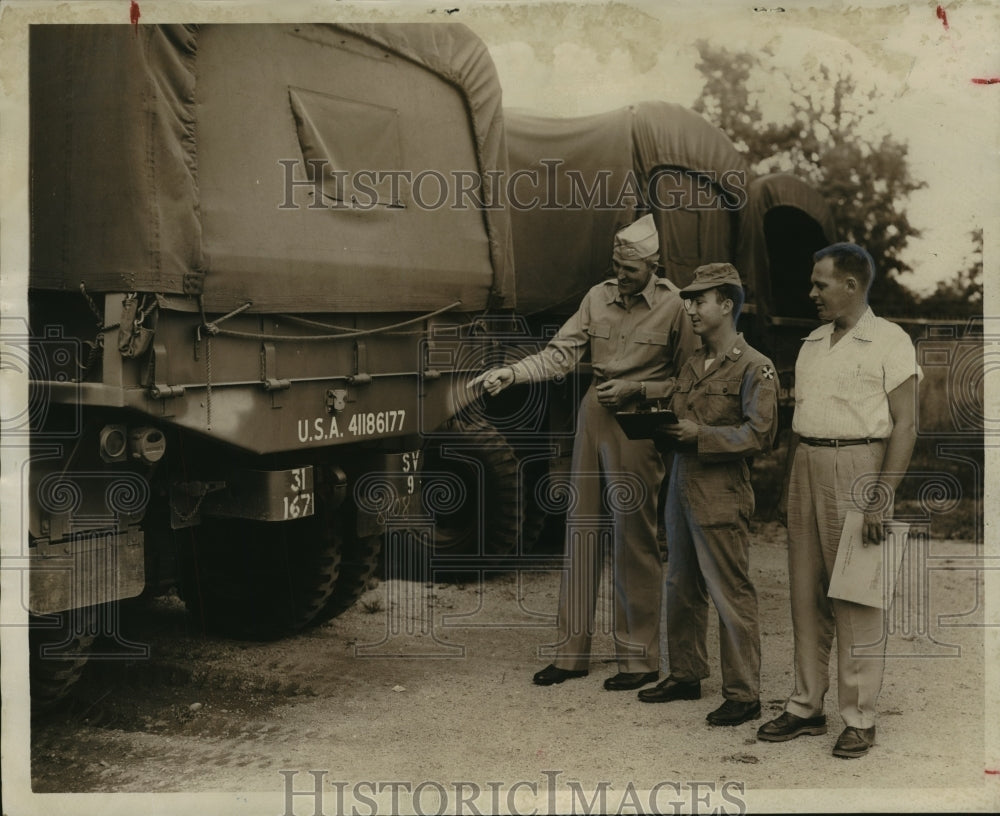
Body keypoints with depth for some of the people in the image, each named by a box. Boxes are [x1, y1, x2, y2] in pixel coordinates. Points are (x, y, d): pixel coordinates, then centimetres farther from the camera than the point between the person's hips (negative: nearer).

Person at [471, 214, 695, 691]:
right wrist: (510, 374, -11)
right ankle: (572, 652, 17)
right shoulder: (598, 297, 7)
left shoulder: (673, 307, -6)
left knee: (633, 537, -3)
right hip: (593, 415, 5)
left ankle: (639, 658, 10)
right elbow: (562, 352, 2)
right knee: (581, 528, 8)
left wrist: (636, 389, -12)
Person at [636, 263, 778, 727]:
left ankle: (743, 695, 6)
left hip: (722, 495, -8)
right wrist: (663, 427, 2)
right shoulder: (692, 364, 16)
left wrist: (700, 435, -19)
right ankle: (685, 675, 28)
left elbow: (759, 435, -14)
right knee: (681, 588, 15)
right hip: (681, 487, 8)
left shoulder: (754, 368, -8)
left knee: (730, 594, -3)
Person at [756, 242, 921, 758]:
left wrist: (882, 498, -17)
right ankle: (807, 706, 19)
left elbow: (904, 425, -10)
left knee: (856, 600, -3)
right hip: (807, 468, 7)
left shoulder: (889, 342, -6)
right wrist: (788, 484, 14)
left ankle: (859, 719, 5)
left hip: (857, 467, -7)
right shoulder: (812, 343, 15)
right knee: (806, 594, 9)